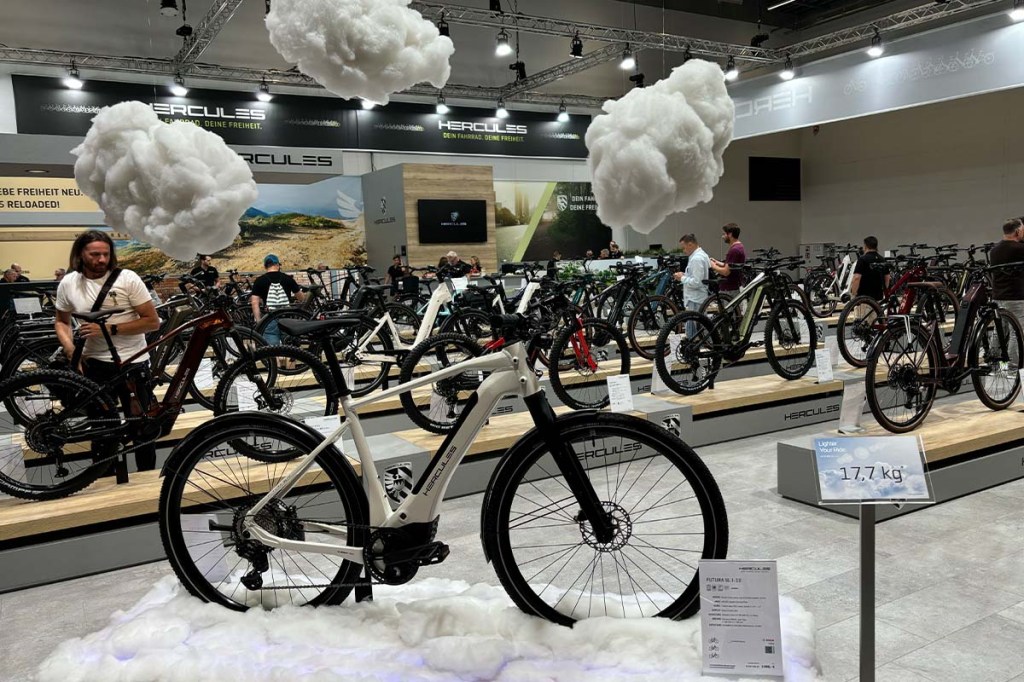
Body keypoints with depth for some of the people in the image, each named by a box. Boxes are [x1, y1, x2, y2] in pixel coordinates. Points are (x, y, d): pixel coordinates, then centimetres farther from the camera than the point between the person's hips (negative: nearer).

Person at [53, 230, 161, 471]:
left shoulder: (127, 279, -11)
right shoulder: (68, 284, 0)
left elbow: (152, 322, -12)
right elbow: (61, 321, 15)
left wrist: (110, 329, -19)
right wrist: (69, 347, -4)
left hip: (132, 363, -3)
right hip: (95, 364, 3)